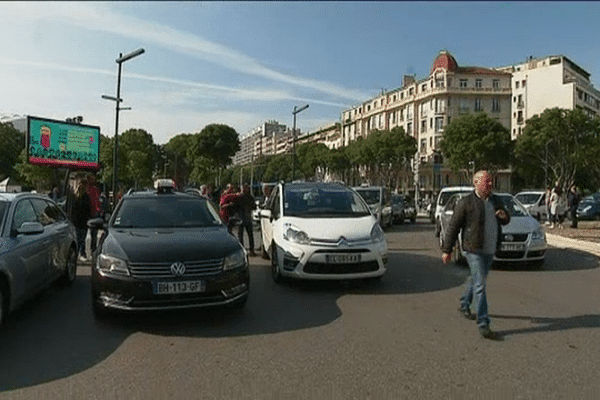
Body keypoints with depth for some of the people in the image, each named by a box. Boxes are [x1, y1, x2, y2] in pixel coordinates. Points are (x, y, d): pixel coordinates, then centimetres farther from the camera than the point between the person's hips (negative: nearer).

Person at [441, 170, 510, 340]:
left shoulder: (496, 201, 10)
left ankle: (464, 306, 42)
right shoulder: (466, 203, -10)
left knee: (476, 279, 20)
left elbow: (506, 221, 24)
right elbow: (453, 227, -8)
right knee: (480, 285, -9)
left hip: (490, 250, 7)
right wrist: (447, 250, -9)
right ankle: (483, 324, -5)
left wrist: (504, 216, -3)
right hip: (474, 250, -7)